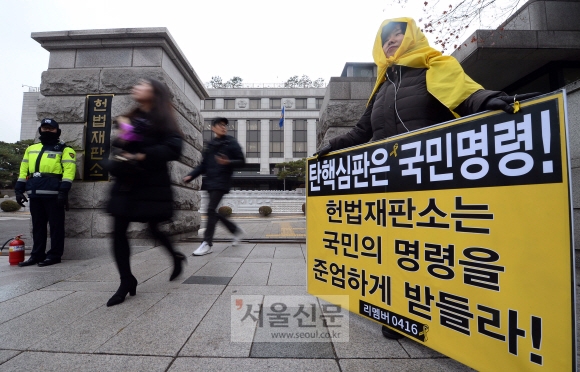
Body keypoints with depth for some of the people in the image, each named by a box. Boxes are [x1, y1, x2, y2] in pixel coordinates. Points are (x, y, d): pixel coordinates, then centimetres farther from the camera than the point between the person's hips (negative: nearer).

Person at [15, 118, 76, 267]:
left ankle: (54, 255, 6)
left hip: (53, 193, -7)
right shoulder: (31, 149, 22)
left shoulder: (64, 150, 0)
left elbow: (69, 170, -11)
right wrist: (19, 189, 12)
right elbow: (23, 169, 21)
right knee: (37, 225, 13)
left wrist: (64, 191, -20)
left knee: (56, 225, -1)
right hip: (35, 193, 7)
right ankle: (37, 254, 22)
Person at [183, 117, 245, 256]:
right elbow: (203, 165, 15)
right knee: (213, 211, 10)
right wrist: (191, 176, 3)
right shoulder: (209, 145, 15)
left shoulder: (231, 142, 0)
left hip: (221, 182, -6)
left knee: (211, 209, -12)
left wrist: (228, 162, -22)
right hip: (210, 182, 7)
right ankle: (236, 230, 28)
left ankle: (207, 243, -3)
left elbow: (242, 161, -4)